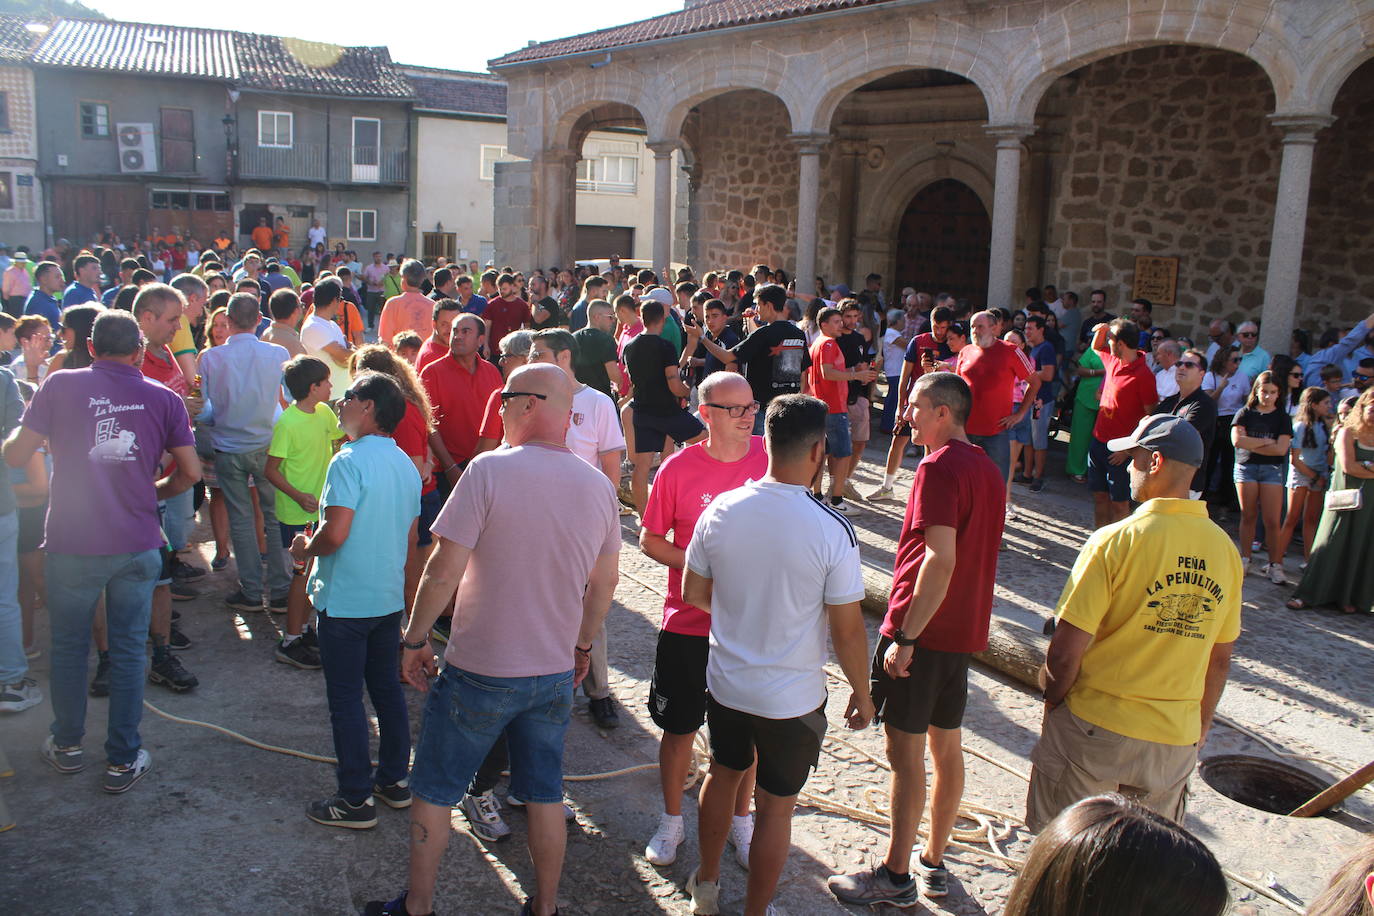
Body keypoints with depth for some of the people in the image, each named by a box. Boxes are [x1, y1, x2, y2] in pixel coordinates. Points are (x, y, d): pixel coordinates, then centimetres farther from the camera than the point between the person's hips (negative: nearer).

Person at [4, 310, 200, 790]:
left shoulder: (60, 385, -4)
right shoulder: (163, 399, 0)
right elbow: (191, 471, 2)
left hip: (72, 544, 0)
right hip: (137, 546, 1)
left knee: (68, 646, 18)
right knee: (129, 650, 10)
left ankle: (67, 744, 35)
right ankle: (123, 761, 17)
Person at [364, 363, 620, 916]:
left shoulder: (490, 469, -18)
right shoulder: (598, 485, -2)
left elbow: (444, 569, -18)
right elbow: (605, 583, 8)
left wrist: (415, 640, -5)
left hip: (479, 671, -4)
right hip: (556, 673, 5)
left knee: (433, 791, 15)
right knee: (545, 795, 19)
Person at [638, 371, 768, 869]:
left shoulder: (771, 458, -6)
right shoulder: (678, 468, -11)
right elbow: (650, 541, -2)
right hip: (688, 625, -1)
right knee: (680, 727, 12)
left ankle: (741, 819, 38)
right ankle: (672, 820, 36)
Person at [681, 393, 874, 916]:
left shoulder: (720, 510, -12)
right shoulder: (833, 530, -22)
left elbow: (693, 592, 0)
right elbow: (847, 629, -16)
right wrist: (861, 694, 0)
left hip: (726, 683, 4)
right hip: (793, 699, -4)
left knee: (723, 775, 26)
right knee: (776, 807, 14)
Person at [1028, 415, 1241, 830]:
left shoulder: (1117, 540, -16)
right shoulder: (1225, 549, -1)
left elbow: (1065, 654, -16)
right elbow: (1219, 661, 9)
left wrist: (1052, 708, 1)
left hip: (1095, 729, -4)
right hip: (1176, 741, 5)